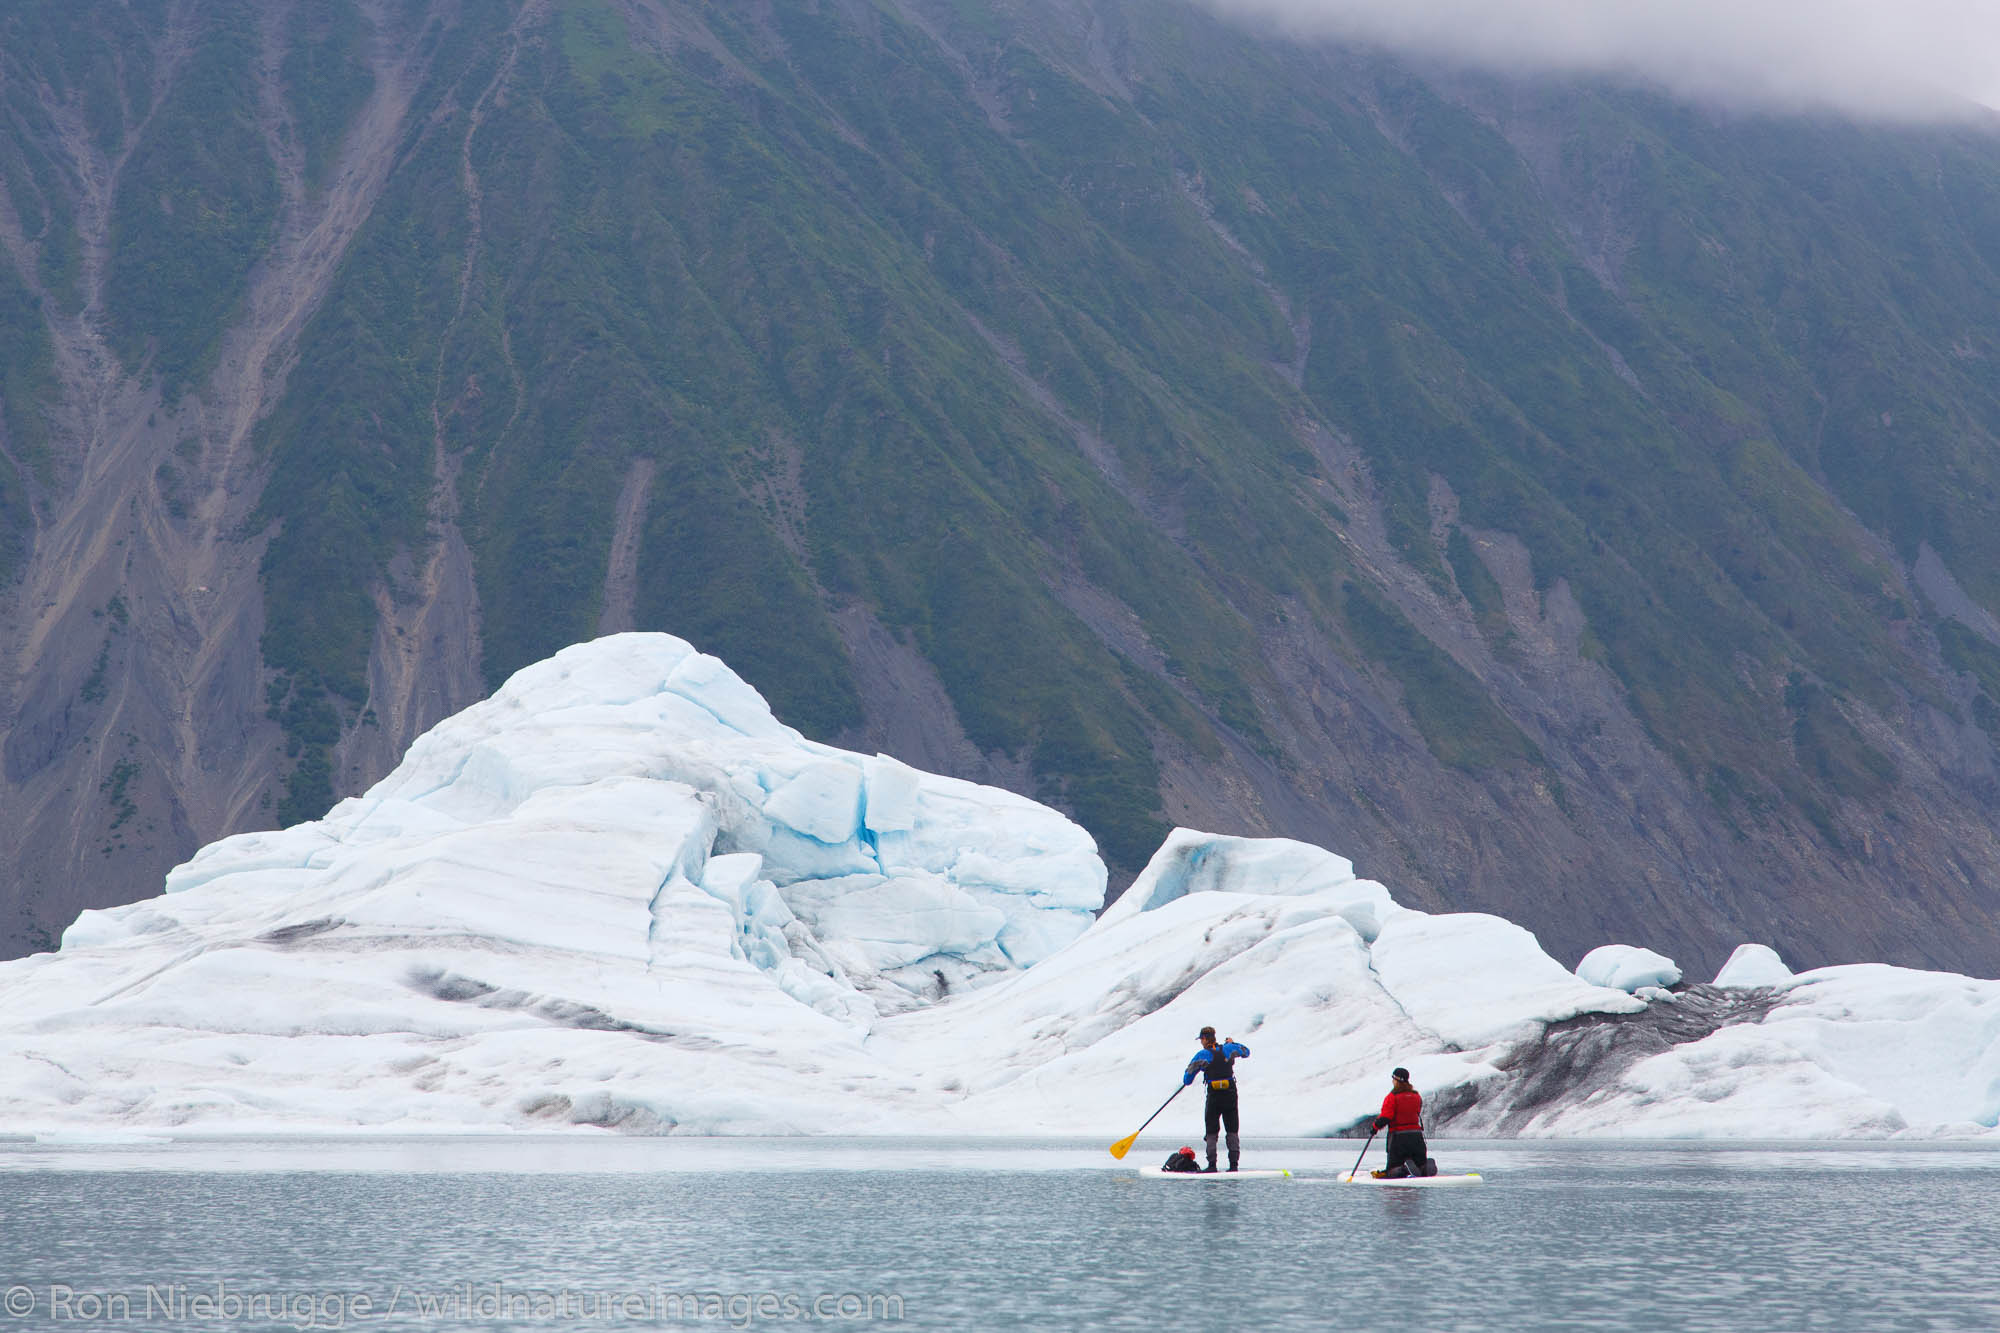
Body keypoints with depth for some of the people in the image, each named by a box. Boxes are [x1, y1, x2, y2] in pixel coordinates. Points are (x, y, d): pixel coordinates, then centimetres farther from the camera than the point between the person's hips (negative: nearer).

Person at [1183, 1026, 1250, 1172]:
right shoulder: (1228, 1049, 2)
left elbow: (1187, 1080, -3)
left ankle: (1212, 1164, -3)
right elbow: (1246, 1052, 24)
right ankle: (1234, 1163, 3)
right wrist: (1232, 1043, 37)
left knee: (1211, 1133, 6)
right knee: (1232, 1131, 10)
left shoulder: (1202, 1055, -6)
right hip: (1231, 1096, 2)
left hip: (1214, 1097, -2)